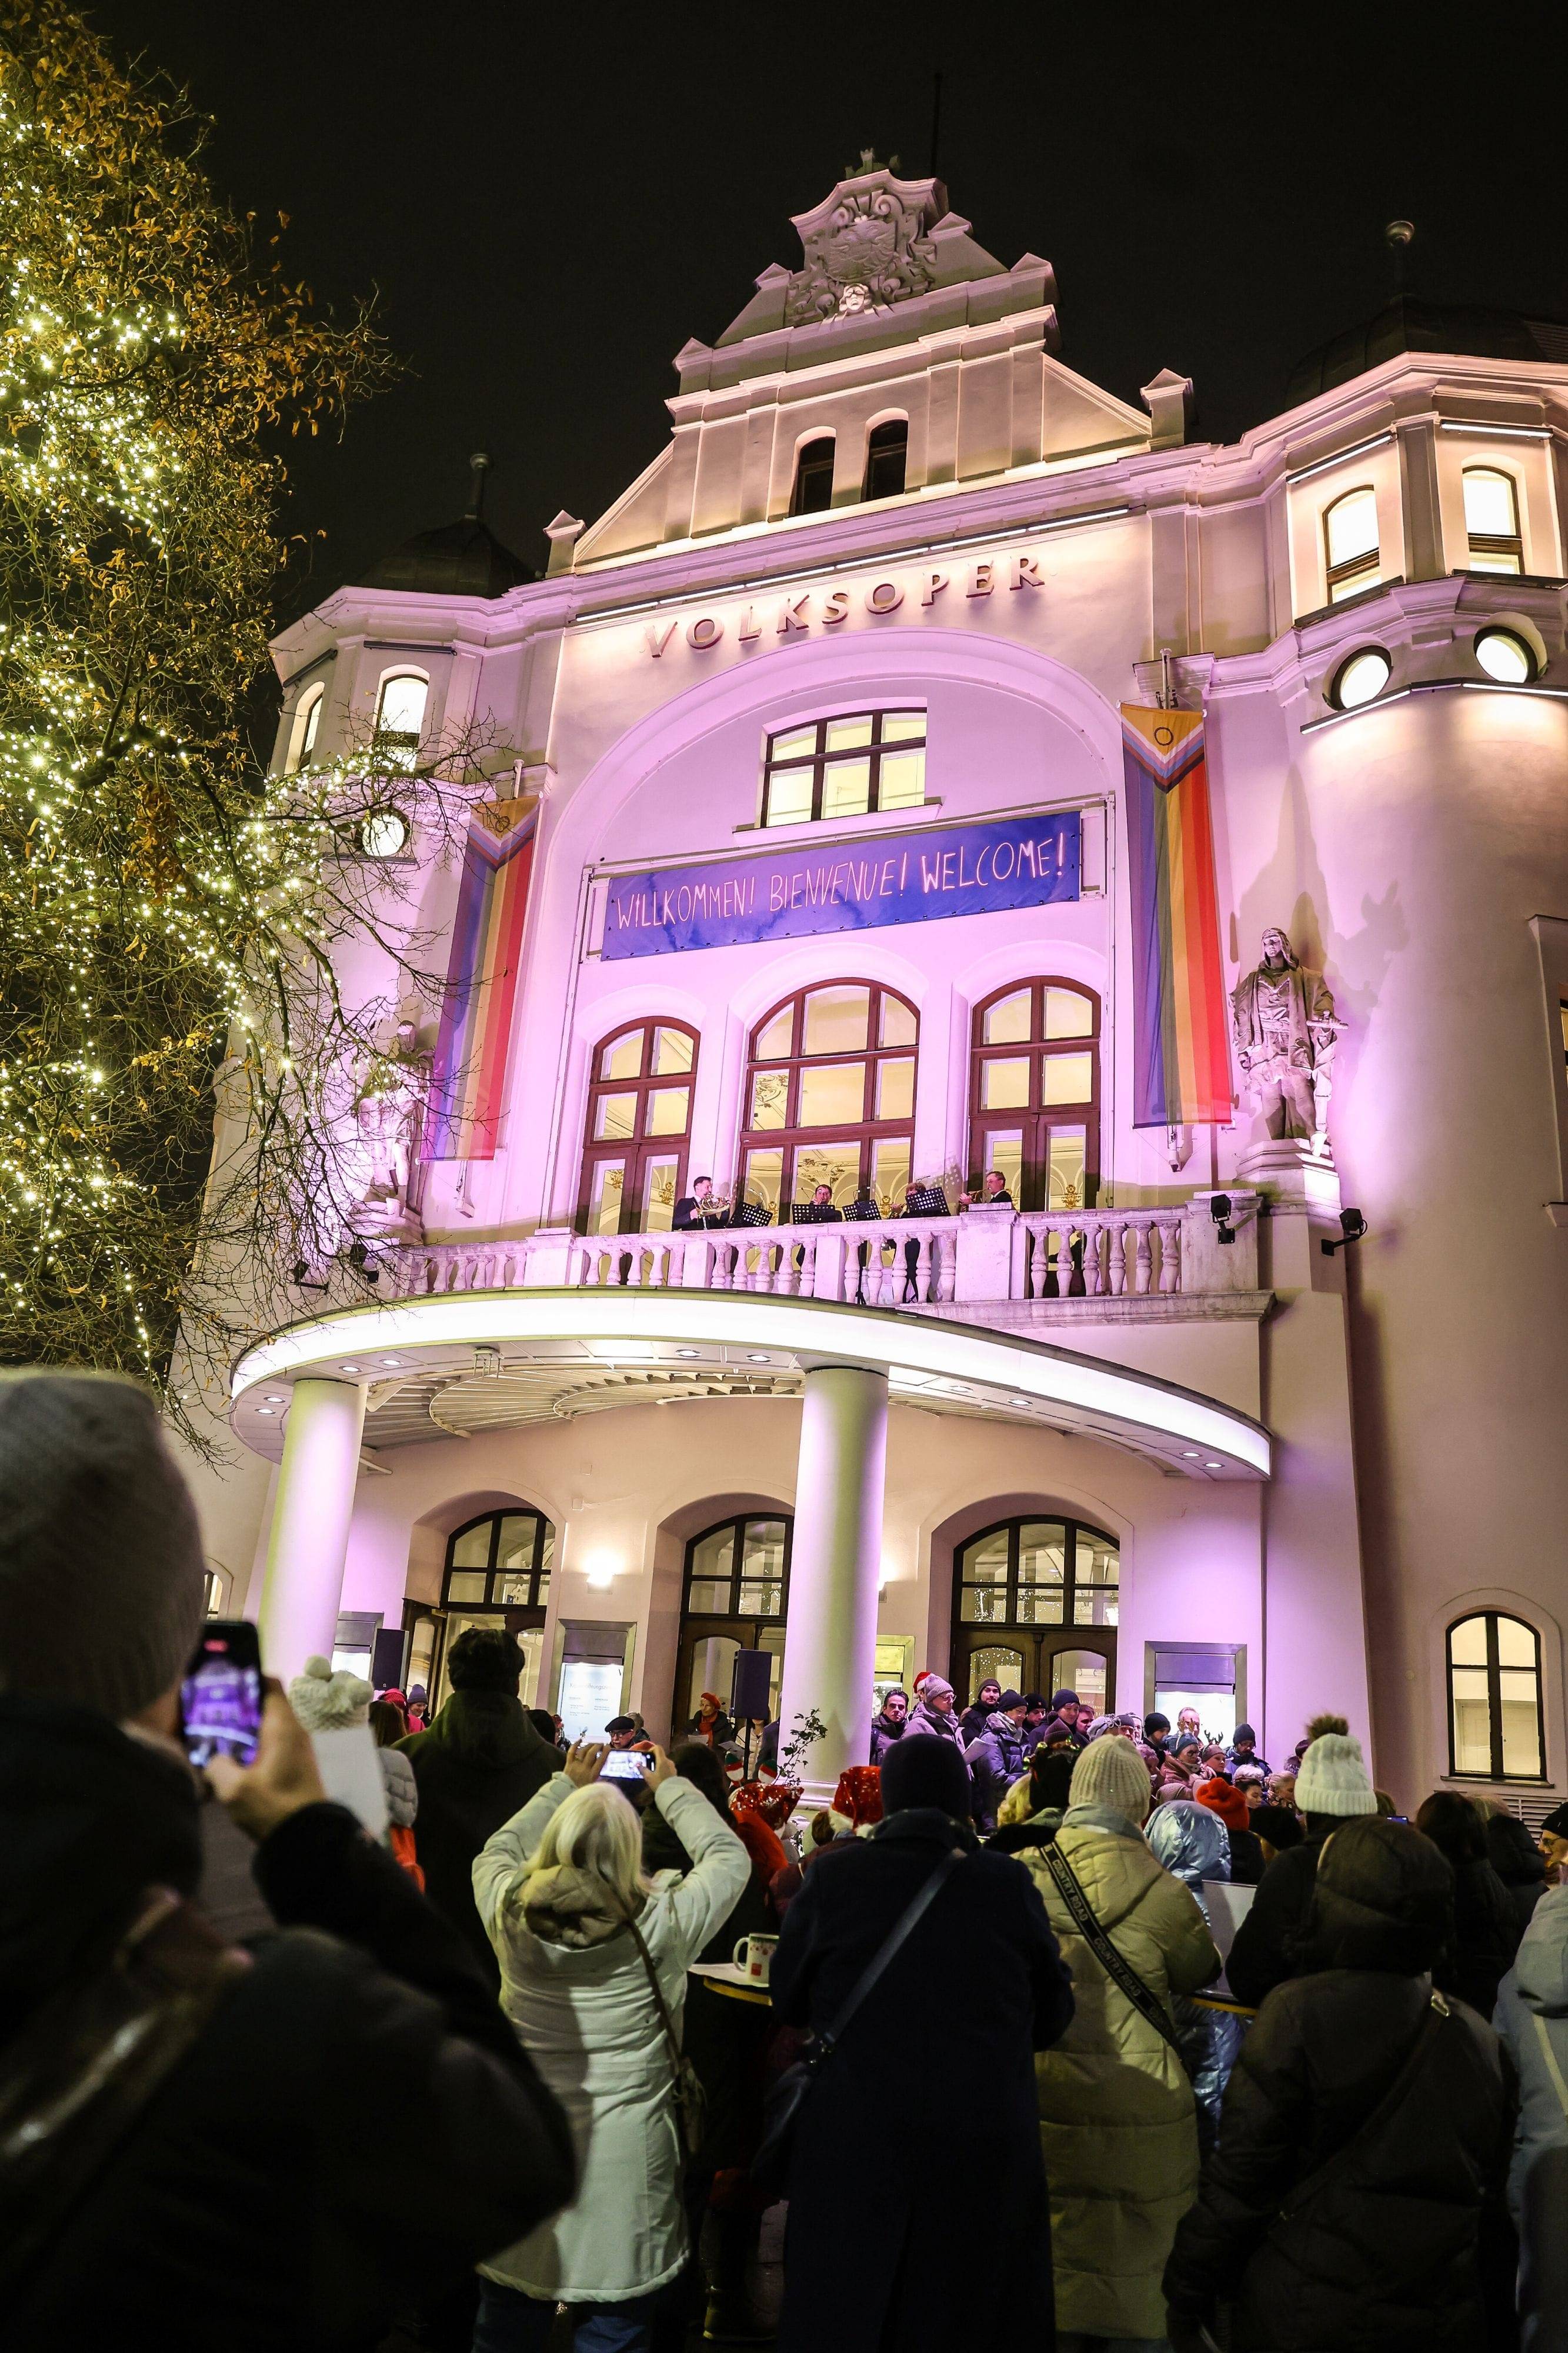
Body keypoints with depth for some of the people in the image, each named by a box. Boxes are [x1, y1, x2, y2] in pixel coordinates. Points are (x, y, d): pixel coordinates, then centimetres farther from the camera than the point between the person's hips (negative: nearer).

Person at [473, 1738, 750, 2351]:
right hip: (622, 2157, -2)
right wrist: (672, 1788, 13)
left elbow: (499, 1849, 13)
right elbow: (729, 1857, 1)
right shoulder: (660, 1922, -16)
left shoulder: (510, 1911, -11)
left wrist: (566, 1786, 20)